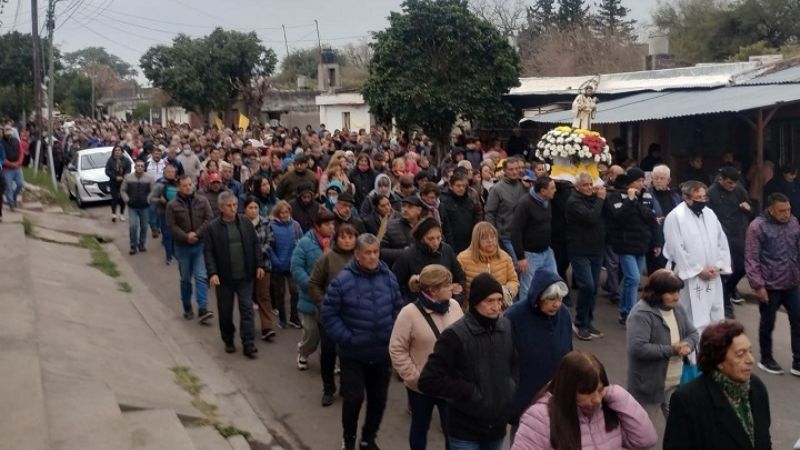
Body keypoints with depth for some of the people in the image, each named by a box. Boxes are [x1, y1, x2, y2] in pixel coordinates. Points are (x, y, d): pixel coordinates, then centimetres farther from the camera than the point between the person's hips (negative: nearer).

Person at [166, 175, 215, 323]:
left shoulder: (202, 201, 1)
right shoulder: (172, 205, -2)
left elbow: (209, 219, -4)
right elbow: (172, 226, -7)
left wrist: (197, 234, -15)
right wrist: (186, 237, -19)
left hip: (200, 245, 0)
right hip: (182, 247, 0)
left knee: (201, 277, -7)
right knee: (185, 279, 11)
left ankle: (202, 310, -10)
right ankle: (187, 308, 24)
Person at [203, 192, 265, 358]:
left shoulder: (246, 222, 2)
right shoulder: (212, 227, -6)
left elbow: (255, 244, 7)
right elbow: (208, 252, -7)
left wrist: (260, 264, 1)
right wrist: (212, 273, -16)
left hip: (245, 275, 1)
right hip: (224, 277, -1)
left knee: (247, 308, -1)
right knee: (225, 311, 11)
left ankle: (248, 343, 3)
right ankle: (228, 341, 29)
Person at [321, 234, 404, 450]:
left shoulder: (388, 277, -1)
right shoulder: (343, 280, -14)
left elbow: (398, 308, 9)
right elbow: (329, 314, -9)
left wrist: (392, 334, 0)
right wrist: (346, 338, -14)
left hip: (382, 353, 4)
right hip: (353, 354, -4)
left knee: (378, 399, 12)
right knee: (353, 398, -2)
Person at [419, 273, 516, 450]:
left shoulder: (507, 327, -1)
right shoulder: (456, 335, -18)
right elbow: (428, 381, -17)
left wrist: (511, 386, -1)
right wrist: (469, 391, -16)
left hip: (497, 426, 5)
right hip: (465, 430, -5)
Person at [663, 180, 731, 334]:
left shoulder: (710, 214, 10)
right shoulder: (675, 217, -12)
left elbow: (722, 242, 11)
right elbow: (677, 250, -16)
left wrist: (718, 266, -3)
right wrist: (698, 270, -14)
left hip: (713, 276, 7)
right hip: (691, 278, -7)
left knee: (715, 318, 12)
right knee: (695, 322, -5)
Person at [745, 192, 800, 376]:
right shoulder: (757, 226, -13)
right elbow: (751, 259, -13)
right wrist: (758, 285, -16)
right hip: (770, 286, -4)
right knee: (768, 324, 11)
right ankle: (766, 359, 28)